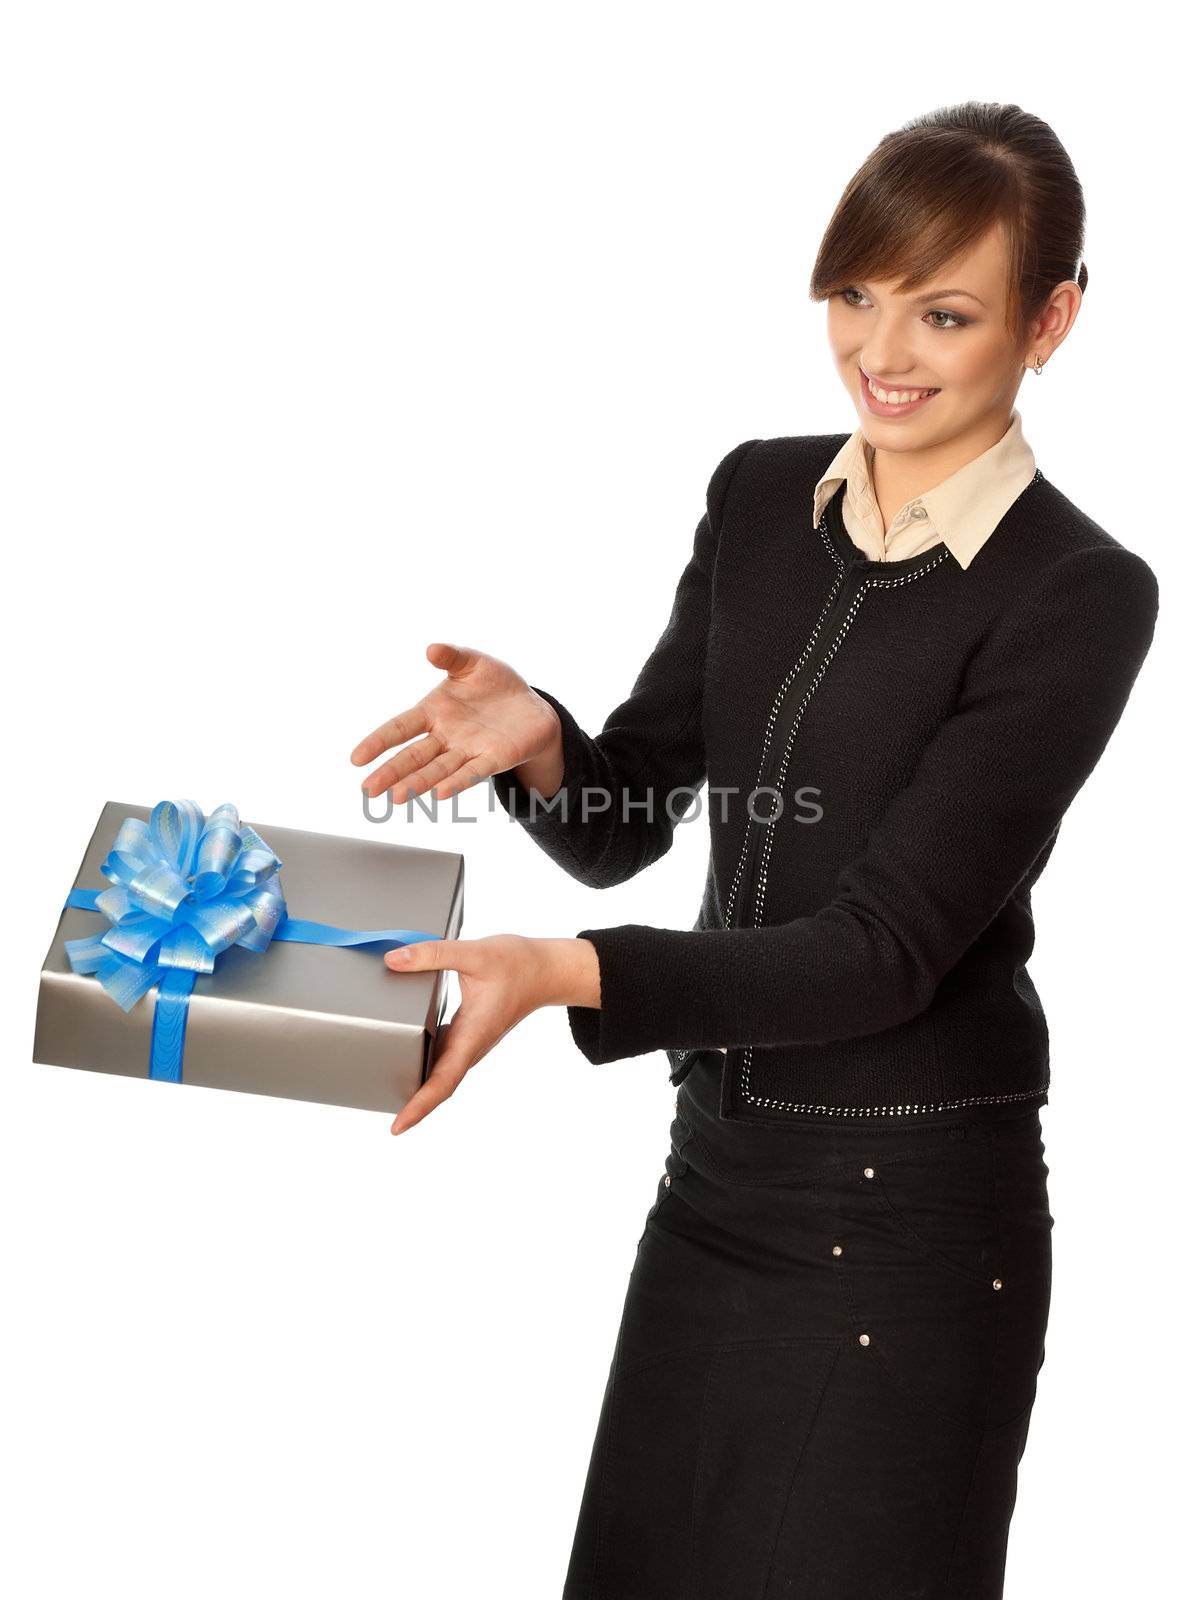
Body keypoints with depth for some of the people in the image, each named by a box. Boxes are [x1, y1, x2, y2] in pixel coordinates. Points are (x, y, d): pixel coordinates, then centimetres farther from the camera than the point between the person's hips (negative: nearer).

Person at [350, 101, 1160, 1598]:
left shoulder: (1080, 597, -15)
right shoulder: (759, 497, 3)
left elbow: (888, 945, -20)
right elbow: (623, 827, 5)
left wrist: (562, 972, -30)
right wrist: (538, 739, -17)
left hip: (912, 1209, -5)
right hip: (717, 1165, 6)